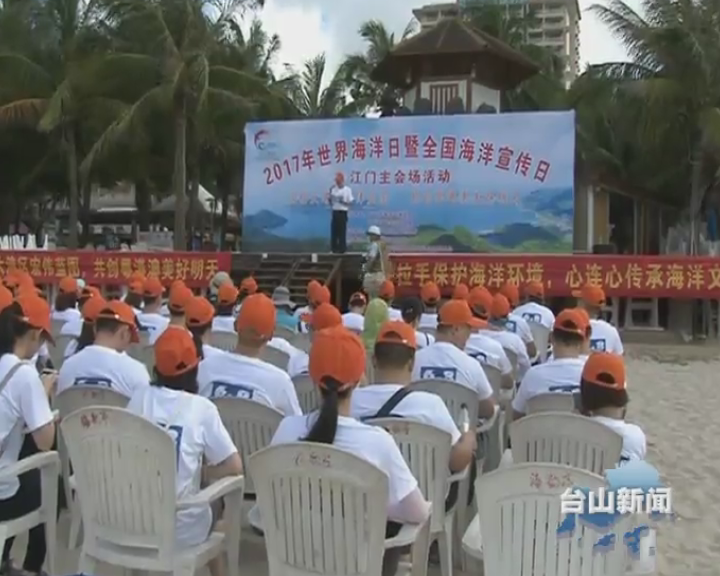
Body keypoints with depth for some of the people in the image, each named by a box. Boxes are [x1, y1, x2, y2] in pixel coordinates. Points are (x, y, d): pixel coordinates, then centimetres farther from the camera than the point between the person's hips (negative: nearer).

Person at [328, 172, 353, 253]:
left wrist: (343, 202, -17)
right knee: (334, 231, 3)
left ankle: (342, 248, 2)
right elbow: (330, 199, 15)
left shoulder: (347, 189, -1)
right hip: (335, 212, 3)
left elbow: (350, 202, -2)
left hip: (343, 213, -3)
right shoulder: (333, 189, 8)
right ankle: (334, 248, 10)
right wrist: (330, 199, -7)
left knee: (342, 231, -3)